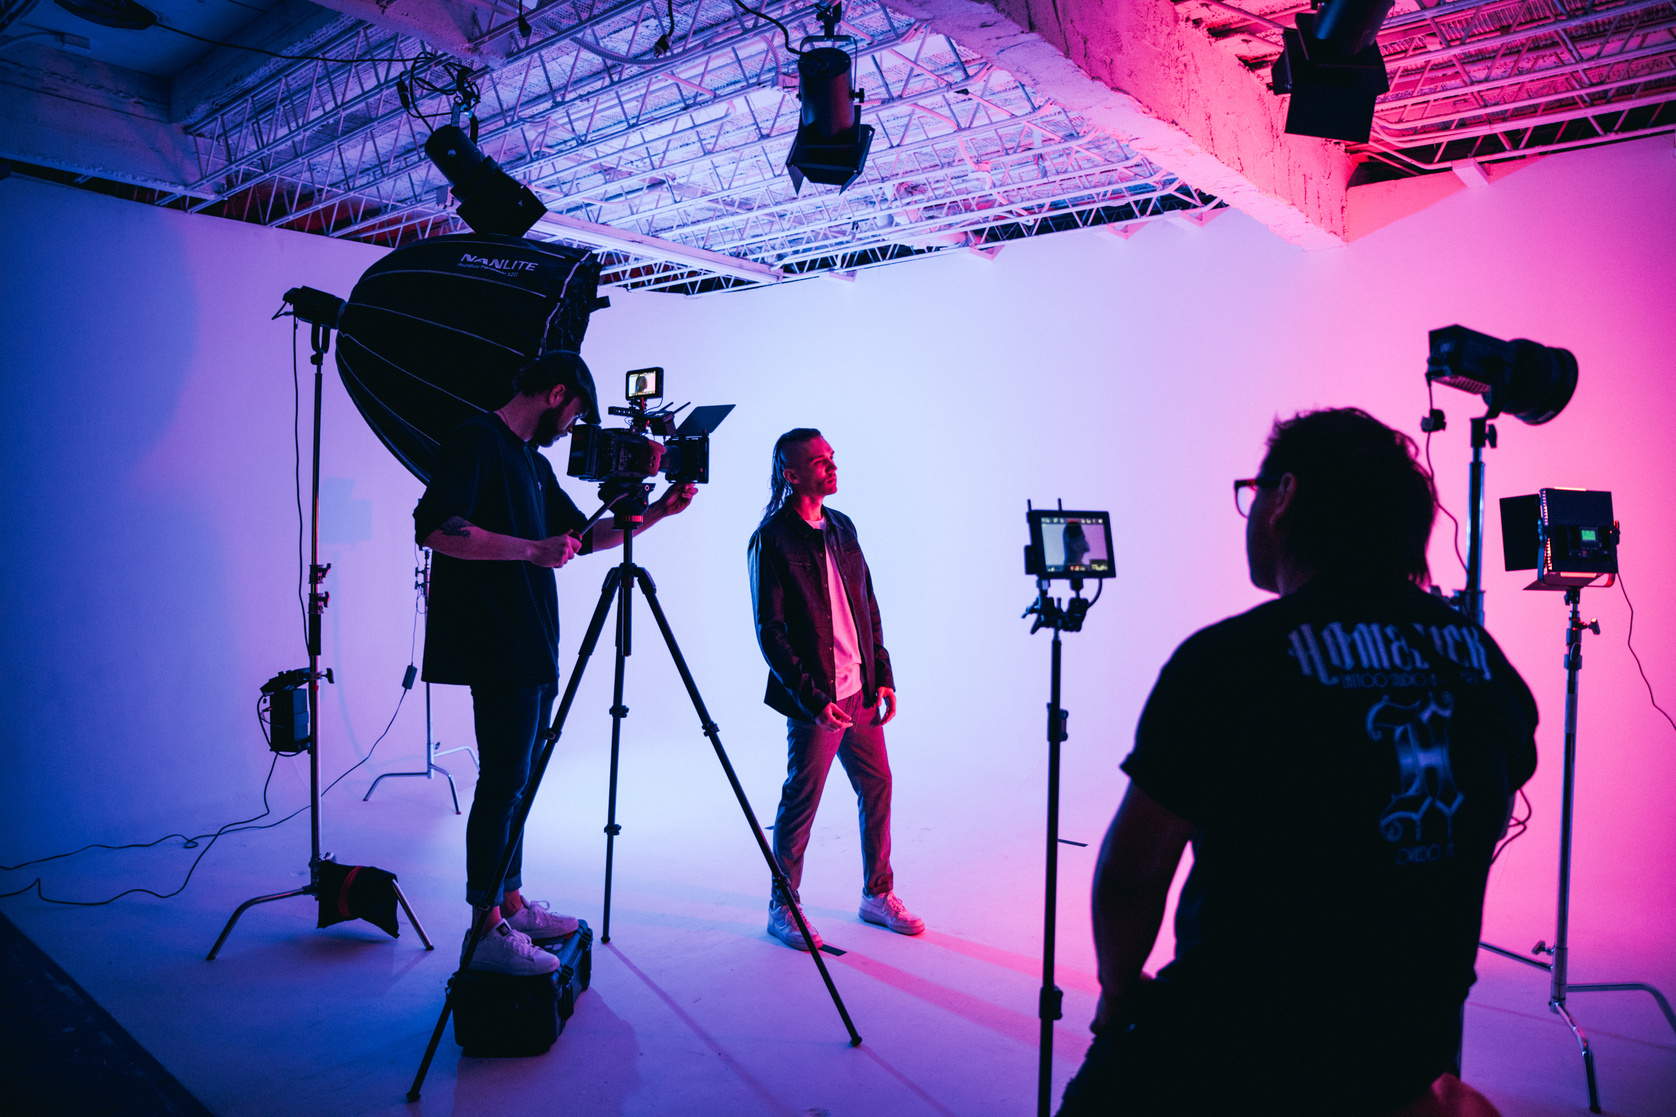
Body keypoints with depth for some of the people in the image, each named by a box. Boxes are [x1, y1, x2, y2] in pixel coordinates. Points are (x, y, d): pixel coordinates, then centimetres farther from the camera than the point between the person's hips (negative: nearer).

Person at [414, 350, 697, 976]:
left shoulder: (534, 462, 20)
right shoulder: (477, 441, -8)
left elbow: (582, 537, 26)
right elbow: (435, 528, -20)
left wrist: (657, 512, 16)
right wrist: (531, 550, -21)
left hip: (533, 651, 10)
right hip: (498, 653, -10)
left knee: (515, 780, 14)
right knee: (504, 782, -6)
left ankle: (511, 905, 25)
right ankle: (485, 931, 3)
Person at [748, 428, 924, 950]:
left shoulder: (841, 527, 11)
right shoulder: (771, 539, -11)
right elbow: (769, 630, -14)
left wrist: (883, 677, 8)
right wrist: (813, 699, -17)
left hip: (860, 691, 7)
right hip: (814, 699, -7)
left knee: (877, 786, 14)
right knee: (800, 803, 4)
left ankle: (878, 895, 31)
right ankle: (783, 909, 22)